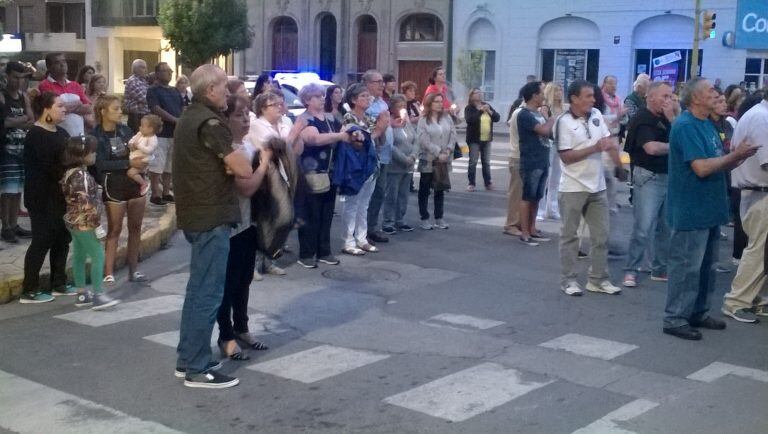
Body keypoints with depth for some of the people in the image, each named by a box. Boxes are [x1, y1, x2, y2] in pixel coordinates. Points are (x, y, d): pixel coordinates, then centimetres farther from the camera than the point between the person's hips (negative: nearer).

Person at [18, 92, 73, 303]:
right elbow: (48, 167, -22)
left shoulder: (61, 133, 13)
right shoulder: (36, 135, -14)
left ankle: (58, 284, 23)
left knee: (62, 238, 12)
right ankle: (29, 291, 4)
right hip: (42, 198, -9)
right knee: (42, 241, -4)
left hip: (60, 195, 9)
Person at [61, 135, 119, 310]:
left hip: (74, 222, 10)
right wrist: (97, 224, -20)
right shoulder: (81, 175, -21)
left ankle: (82, 294, 20)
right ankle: (98, 296, -4)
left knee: (79, 257, 13)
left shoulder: (71, 172, 9)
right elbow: (86, 203, -25)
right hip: (85, 223, -10)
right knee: (98, 256, -5)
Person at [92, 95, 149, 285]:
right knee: (114, 229, 0)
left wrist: (141, 161, -8)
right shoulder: (96, 136, -10)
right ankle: (109, 273, 6)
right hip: (113, 186, -5)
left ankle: (133, 269, 20)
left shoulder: (125, 130, 3)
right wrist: (129, 163, -21)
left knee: (135, 227, 10)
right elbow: (101, 164, -18)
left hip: (135, 182, 5)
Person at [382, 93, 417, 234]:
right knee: (391, 196, -3)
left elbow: (415, 141, 10)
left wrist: (413, 156, -8)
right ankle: (388, 223, 5)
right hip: (394, 166, -7)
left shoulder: (408, 122, 12)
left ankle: (400, 221, 20)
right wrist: (404, 159, -16)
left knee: (403, 196, 11)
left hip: (409, 167, 7)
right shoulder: (388, 123, -10)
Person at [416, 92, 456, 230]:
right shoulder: (424, 120, -7)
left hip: (444, 160, 4)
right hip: (428, 160, -4)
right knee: (424, 190, 4)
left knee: (440, 190, 11)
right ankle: (424, 219, 10)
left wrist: (448, 150, -12)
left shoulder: (447, 117, 7)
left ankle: (439, 218, 18)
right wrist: (438, 153, -18)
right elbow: (424, 140, -15)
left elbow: (453, 134, 2)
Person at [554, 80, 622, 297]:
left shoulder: (596, 115, 5)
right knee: (569, 235, 5)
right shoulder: (564, 122, -13)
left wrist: (610, 144, -9)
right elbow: (566, 156, -17)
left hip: (597, 187, 6)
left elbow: (608, 139, 15)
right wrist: (595, 148, -20)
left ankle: (598, 279, 20)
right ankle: (568, 280, 14)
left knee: (601, 235, 10)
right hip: (573, 188, -6)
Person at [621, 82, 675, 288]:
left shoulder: (665, 118, 13)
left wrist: (671, 118, -5)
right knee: (643, 227, -9)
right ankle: (631, 270, -2)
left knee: (665, 227, 12)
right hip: (648, 177, -8)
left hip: (668, 176, 8)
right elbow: (651, 148, -22)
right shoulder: (642, 119, -11)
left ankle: (660, 269, 22)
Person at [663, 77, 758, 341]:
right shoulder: (685, 126, -16)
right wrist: (735, 155, -15)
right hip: (691, 210, -9)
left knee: (706, 266, 16)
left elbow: (719, 165, 16)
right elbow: (702, 168, -24)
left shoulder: (707, 124, 13)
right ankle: (674, 319, 5)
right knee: (686, 267, -3)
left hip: (709, 209, 9)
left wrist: (740, 157, -1)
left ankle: (699, 313, 27)